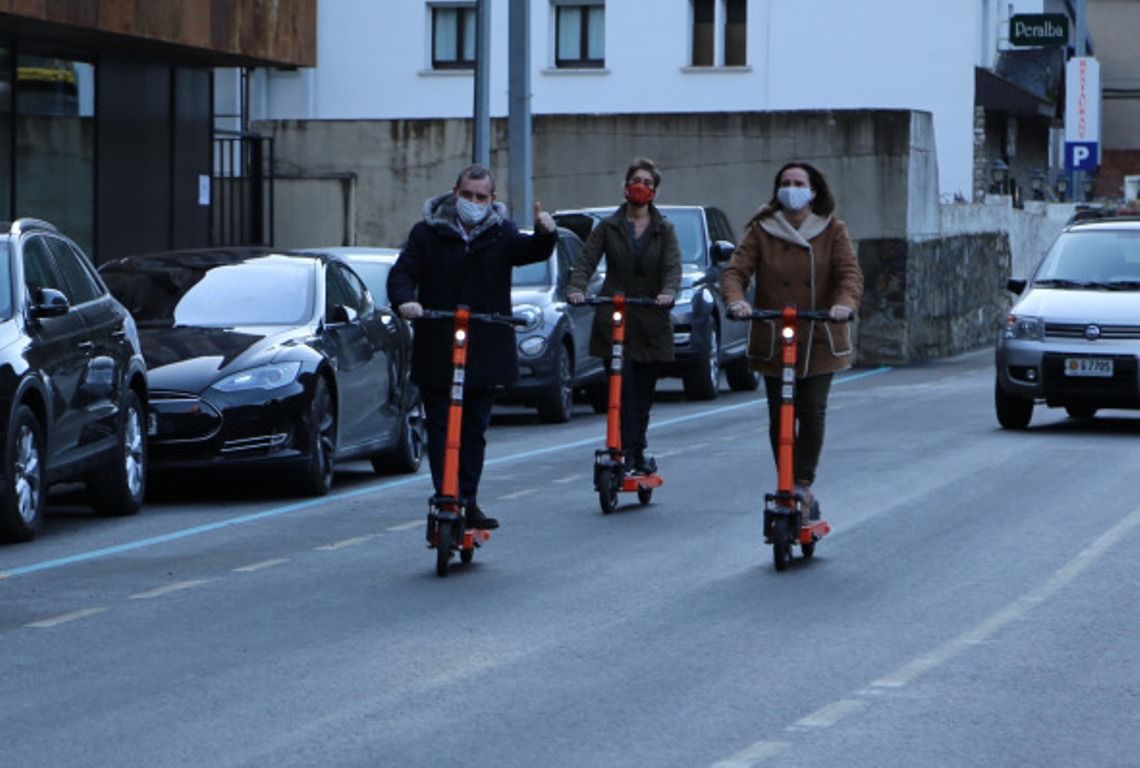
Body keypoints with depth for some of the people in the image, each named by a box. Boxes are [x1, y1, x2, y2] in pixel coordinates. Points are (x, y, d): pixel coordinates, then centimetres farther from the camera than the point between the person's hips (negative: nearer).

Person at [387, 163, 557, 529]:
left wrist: (545, 235, -36)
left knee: (475, 430, 9)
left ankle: (468, 502, 17)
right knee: (441, 428, -3)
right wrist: (405, 300, -27)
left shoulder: (500, 234, 6)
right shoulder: (428, 232, 2)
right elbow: (402, 272, -5)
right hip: (436, 352, -2)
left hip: (485, 352, 2)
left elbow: (528, 251, -13)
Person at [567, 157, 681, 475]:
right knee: (623, 390, -12)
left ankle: (637, 451, 21)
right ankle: (628, 454, -15)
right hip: (614, 321, -1)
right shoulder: (608, 227, 7)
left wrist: (668, 292, -27)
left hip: (651, 323, 1)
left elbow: (673, 267, -5)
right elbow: (585, 261, -1)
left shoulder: (664, 230, 8)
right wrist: (575, 289, -21)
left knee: (644, 392, 6)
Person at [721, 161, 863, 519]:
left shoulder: (833, 231, 3)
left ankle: (804, 483, 1)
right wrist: (736, 300, -28)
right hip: (773, 339, 1)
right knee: (780, 416, 2)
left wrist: (845, 302, -30)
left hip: (819, 341, 0)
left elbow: (850, 273, -8)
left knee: (812, 412, -7)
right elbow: (736, 271, -5)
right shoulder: (761, 231, 3)